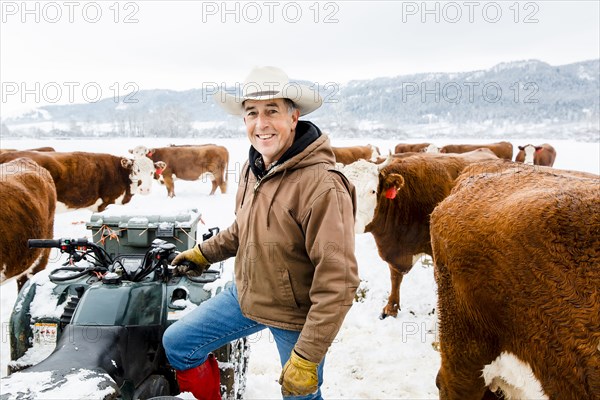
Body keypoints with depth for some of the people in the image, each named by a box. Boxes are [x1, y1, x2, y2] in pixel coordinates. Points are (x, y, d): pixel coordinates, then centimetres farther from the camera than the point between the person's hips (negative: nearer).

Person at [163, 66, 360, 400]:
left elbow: (338, 281, -28)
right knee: (177, 342, 12)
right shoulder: (253, 168, -3)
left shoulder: (322, 185, -29)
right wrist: (204, 253, 20)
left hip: (294, 317, -7)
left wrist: (307, 358, -26)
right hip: (245, 295, 7)